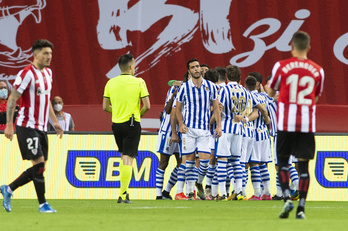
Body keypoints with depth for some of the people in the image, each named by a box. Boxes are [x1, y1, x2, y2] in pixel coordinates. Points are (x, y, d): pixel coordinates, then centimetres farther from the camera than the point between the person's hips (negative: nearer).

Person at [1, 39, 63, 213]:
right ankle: (42, 204, -4)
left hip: (41, 128, 9)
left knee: (39, 169, 6)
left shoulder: (48, 73, 14)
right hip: (27, 126, -9)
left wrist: (54, 121, 21)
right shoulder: (27, 73, -12)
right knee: (39, 164, -11)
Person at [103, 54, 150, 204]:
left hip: (116, 123, 4)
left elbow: (105, 107, 4)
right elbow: (147, 106, -9)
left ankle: (124, 190, 17)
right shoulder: (138, 82, -8)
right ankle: (123, 195, -11)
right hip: (132, 124, -4)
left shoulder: (111, 83, 3)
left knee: (123, 155, 21)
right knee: (128, 158, -4)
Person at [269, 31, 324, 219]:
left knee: (282, 161, 10)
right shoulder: (317, 70, 3)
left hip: (286, 124, -1)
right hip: (308, 124, 1)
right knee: (303, 164, 5)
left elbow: (271, 92, 11)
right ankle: (301, 208, 1)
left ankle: (287, 198, -9)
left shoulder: (281, 66, -2)